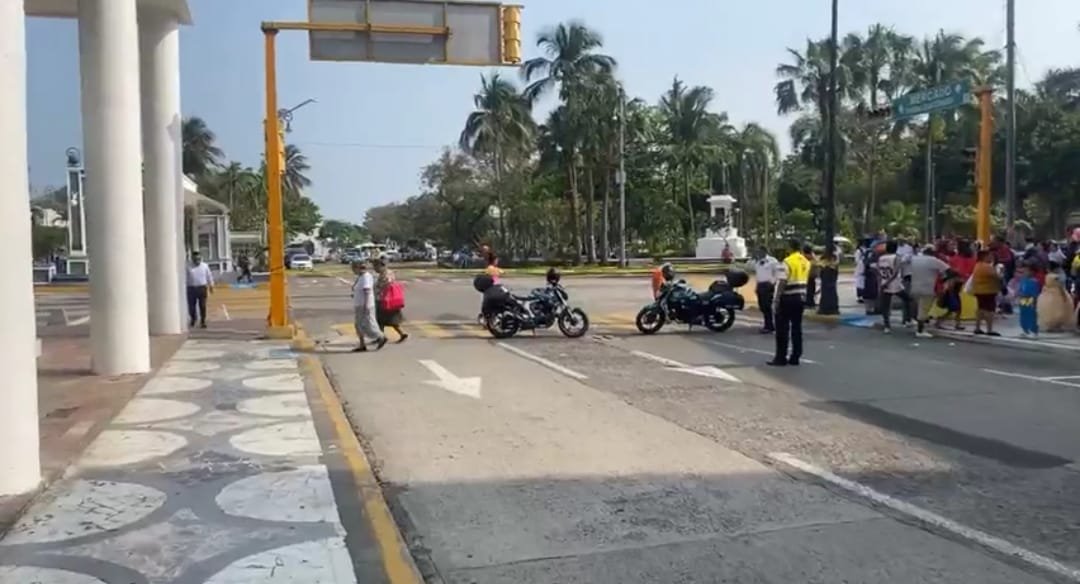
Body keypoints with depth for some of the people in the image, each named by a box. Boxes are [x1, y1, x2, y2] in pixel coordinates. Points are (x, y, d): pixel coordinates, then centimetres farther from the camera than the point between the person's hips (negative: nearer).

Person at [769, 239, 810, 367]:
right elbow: (807, 280, 15)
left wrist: (776, 300, -17)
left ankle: (781, 358, 0)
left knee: (783, 329, -1)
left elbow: (782, 283, -19)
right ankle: (795, 357, 11)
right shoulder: (806, 262, 10)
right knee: (797, 327, 10)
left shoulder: (787, 262, -15)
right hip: (801, 297, 7)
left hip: (788, 298, -7)